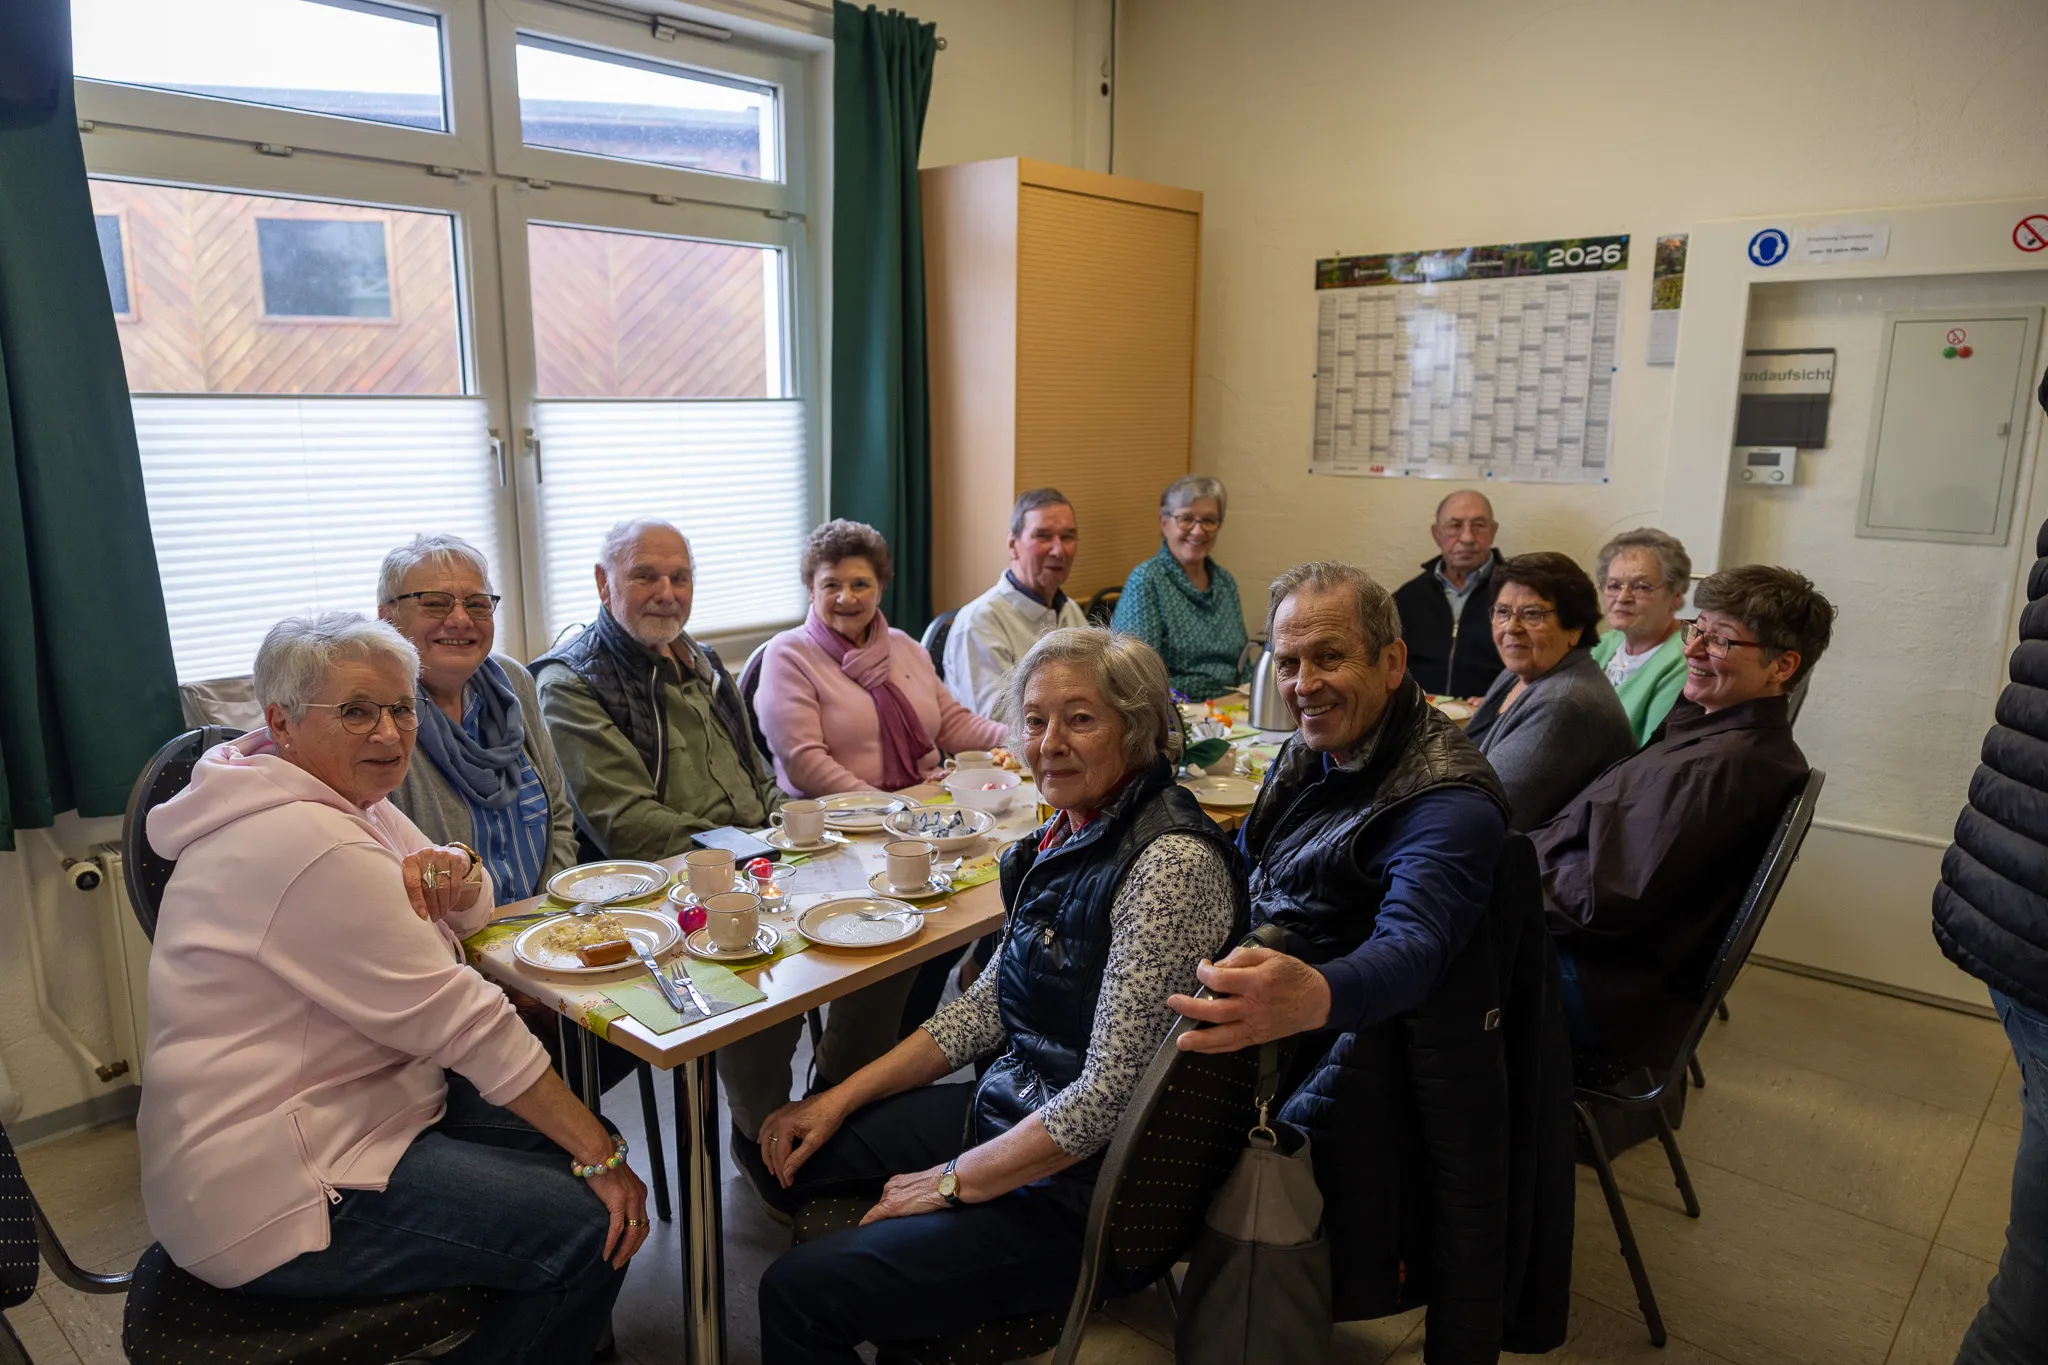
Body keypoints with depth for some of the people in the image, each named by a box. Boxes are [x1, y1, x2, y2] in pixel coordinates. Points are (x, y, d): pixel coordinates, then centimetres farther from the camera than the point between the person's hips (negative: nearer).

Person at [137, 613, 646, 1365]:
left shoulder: (349, 797, 6)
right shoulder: (307, 845, -24)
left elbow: (472, 908, 13)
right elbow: (459, 1019, -25)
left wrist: (453, 874, -14)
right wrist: (600, 1157, -20)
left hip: (355, 1106, 10)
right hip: (270, 1190, -10)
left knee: (578, 1142, 7)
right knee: (592, 1228, -14)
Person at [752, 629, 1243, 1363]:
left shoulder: (1170, 863, -26)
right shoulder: (1069, 833, 2)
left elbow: (1108, 1097, -25)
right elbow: (990, 1003, 9)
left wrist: (953, 1182, -13)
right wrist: (842, 1099, 5)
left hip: (1088, 1189, -9)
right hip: (1010, 1109, 9)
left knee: (799, 1290, -13)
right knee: (791, 1157, 18)